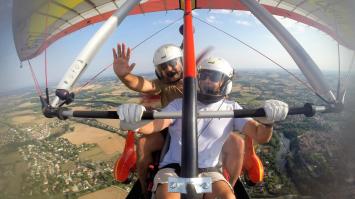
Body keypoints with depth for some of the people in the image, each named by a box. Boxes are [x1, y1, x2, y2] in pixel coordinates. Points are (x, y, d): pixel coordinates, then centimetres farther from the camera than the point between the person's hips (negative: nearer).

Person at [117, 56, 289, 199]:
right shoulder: (180, 104, 2)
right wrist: (134, 122, -35)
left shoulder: (231, 109, 4)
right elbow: (152, 126, -11)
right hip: (172, 168, 0)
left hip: (207, 172, 1)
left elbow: (260, 136, -6)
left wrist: (267, 122, -30)